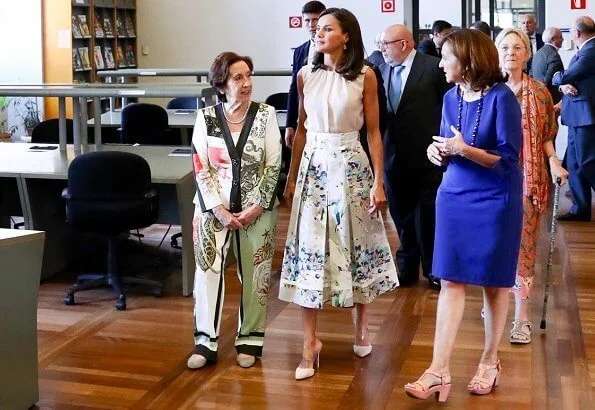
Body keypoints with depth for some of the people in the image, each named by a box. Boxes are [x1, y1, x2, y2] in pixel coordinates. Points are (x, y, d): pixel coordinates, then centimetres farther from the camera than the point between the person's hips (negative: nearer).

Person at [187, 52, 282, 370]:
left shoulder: (265, 114, -3)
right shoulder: (206, 117, -2)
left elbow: (274, 165, -4)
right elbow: (201, 168, -3)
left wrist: (257, 207, -10)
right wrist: (220, 210, -11)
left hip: (256, 207, 0)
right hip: (214, 206, 0)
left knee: (254, 274, 4)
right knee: (208, 268, -6)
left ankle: (249, 340, 17)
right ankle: (206, 341, 4)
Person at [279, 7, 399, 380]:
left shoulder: (365, 75, -4)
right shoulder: (306, 75, 4)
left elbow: (373, 131, -2)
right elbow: (301, 128, 11)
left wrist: (378, 181, -6)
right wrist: (291, 178, 11)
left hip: (351, 165, -2)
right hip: (313, 164, 2)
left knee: (356, 243, 7)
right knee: (310, 249, 0)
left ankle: (361, 326, 29)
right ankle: (311, 342, 8)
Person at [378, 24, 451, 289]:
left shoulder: (433, 67, -8)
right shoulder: (383, 71, 8)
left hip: (427, 157, -5)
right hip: (395, 156, 5)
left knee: (428, 217, 4)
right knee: (403, 217, 13)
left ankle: (434, 271, 19)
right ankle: (407, 268, 28)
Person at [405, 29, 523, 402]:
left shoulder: (501, 97, -14)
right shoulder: (451, 98, 5)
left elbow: (508, 158, -16)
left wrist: (465, 150, -26)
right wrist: (438, 152, -6)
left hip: (495, 201, -5)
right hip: (454, 196, 5)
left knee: (494, 282, 8)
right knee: (451, 280, 1)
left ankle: (490, 362, 25)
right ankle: (439, 370, 0)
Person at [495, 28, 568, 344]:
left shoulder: (539, 92, 2)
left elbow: (547, 137, 6)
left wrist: (554, 162, -10)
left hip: (527, 178, 0)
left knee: (522, 245, -1)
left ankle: (521, 316, 4)